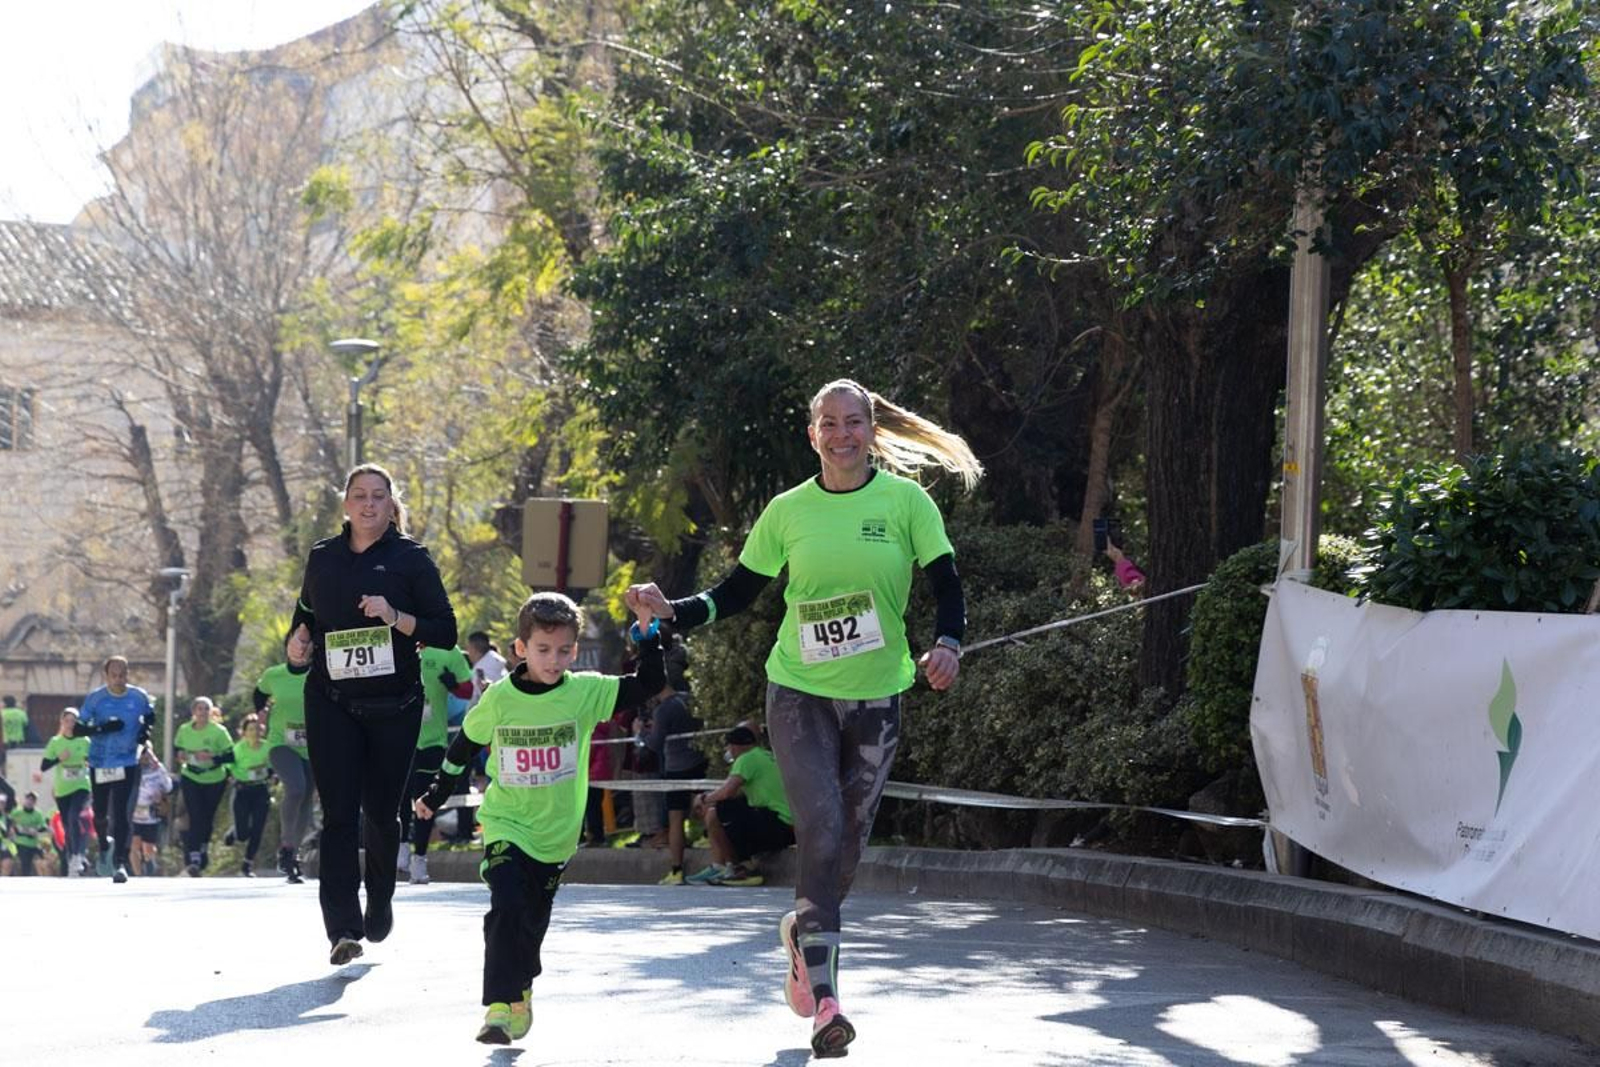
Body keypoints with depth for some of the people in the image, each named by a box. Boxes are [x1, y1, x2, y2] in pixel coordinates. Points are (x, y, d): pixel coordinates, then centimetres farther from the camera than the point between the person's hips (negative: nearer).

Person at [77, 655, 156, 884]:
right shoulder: (94, 699, -8)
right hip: (99, 764, 1)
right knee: (100, 813, 11)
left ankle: (119, 862, -8)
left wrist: (145, 731, -4)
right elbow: (77, 729, -8)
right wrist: (102, 729, -24)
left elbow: (150, 715, 17)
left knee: (121, 814, -10)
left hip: (127, 764, -1)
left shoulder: (139, 697, -4)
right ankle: (104, 844, 43)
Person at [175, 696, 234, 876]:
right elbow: (177, 747, 12)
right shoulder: (184, 730, -5)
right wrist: (181, 755, -11)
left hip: (214, 780, 0)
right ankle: (194, 860, -19)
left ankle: (204, 850, 37)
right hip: (190, 778, 0)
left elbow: (230, 756, -14)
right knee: (195, 817, -14)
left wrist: (212, 758, -29)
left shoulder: (219, 731, -13)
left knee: (207, 818, 10)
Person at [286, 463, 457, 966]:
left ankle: (380, 901, 35)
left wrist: (395, 617, -19)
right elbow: (306, 613, 23)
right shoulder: (322, 558, 9)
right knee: (339, 812, -10)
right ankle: (343, 927, -15)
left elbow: (445, 631, -4)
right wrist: (298, 641, 1)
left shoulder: (411, 559, 0)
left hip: (393, 704, -1)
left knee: (381, 811, 9)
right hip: (332, 702, 1)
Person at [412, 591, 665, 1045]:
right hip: (505, 825, -2)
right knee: (506, 906, -21)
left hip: (556, 832, 2)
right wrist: (436, 795, 16)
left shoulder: (586, 692, -6)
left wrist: (647, 630, -15)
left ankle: (520, 990, 38)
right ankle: (500, 1006, -19)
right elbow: (465, 744, 9)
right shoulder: (500, 698, -7)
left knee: (533, 921, 13)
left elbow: (648, 684, -7)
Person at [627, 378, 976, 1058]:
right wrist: (674, 612, -8)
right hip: (800, 693, -1)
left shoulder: (905, 501, -4)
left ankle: (804, 933, 39)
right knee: (822, 830, -16)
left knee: (848, 841, 8)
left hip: (877, 696, 1)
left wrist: (947, 642, -24)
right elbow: (737, 592, 8)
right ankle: (825, 1000, -16)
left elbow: (946, 585, -4)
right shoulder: (788, 511, 0)